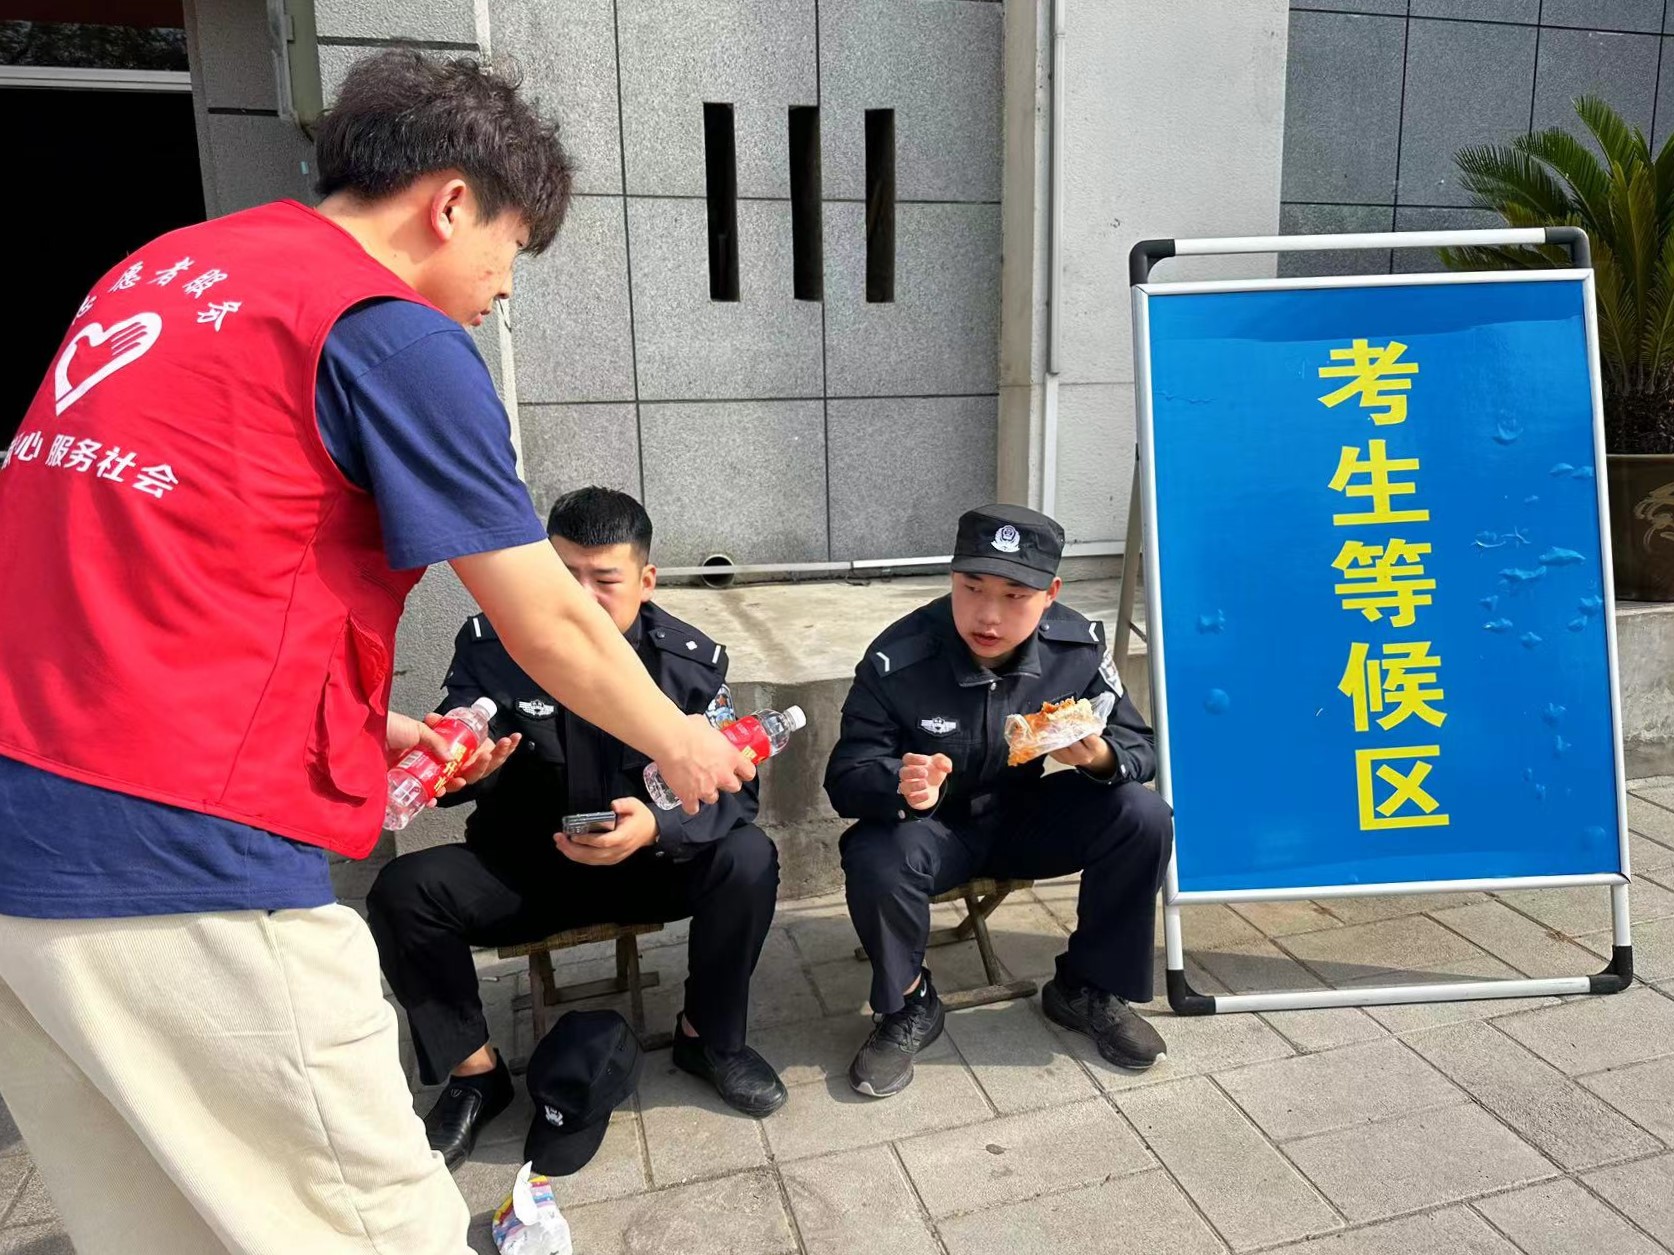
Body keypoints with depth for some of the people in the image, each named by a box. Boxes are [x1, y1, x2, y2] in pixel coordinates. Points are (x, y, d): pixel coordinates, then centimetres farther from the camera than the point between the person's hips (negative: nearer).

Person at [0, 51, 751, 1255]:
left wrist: (358, 724, 22)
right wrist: (678, 742, 12)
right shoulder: (391, 332, -9)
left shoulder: (163, 268, 16)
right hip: (179, 857, -9)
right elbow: (551, 627, -5)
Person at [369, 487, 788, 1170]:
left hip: (651, 862, 0)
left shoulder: (691, 660, -10)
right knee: (402, 891, -23)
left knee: (748, 861, -27)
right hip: (522, 869, 1)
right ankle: (474, 1070, 1)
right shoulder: (490, 644, -10)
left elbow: (733, 791, -15)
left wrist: (656, 828, -36)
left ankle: (710, 1038, 0)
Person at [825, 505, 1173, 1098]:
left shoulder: (1078, 646, -15)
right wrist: (899, 787, -46)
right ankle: (908, 1006, -1)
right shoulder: (896, 661, -24)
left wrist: (1100, 757, -34)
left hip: (1024, 818, 3)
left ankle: (1088, 988, 5)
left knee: (1143, 819, -19)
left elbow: (1138, 748, -8)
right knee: (874, 861, -34)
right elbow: (846, 778, -22)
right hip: (933, 827, -3)